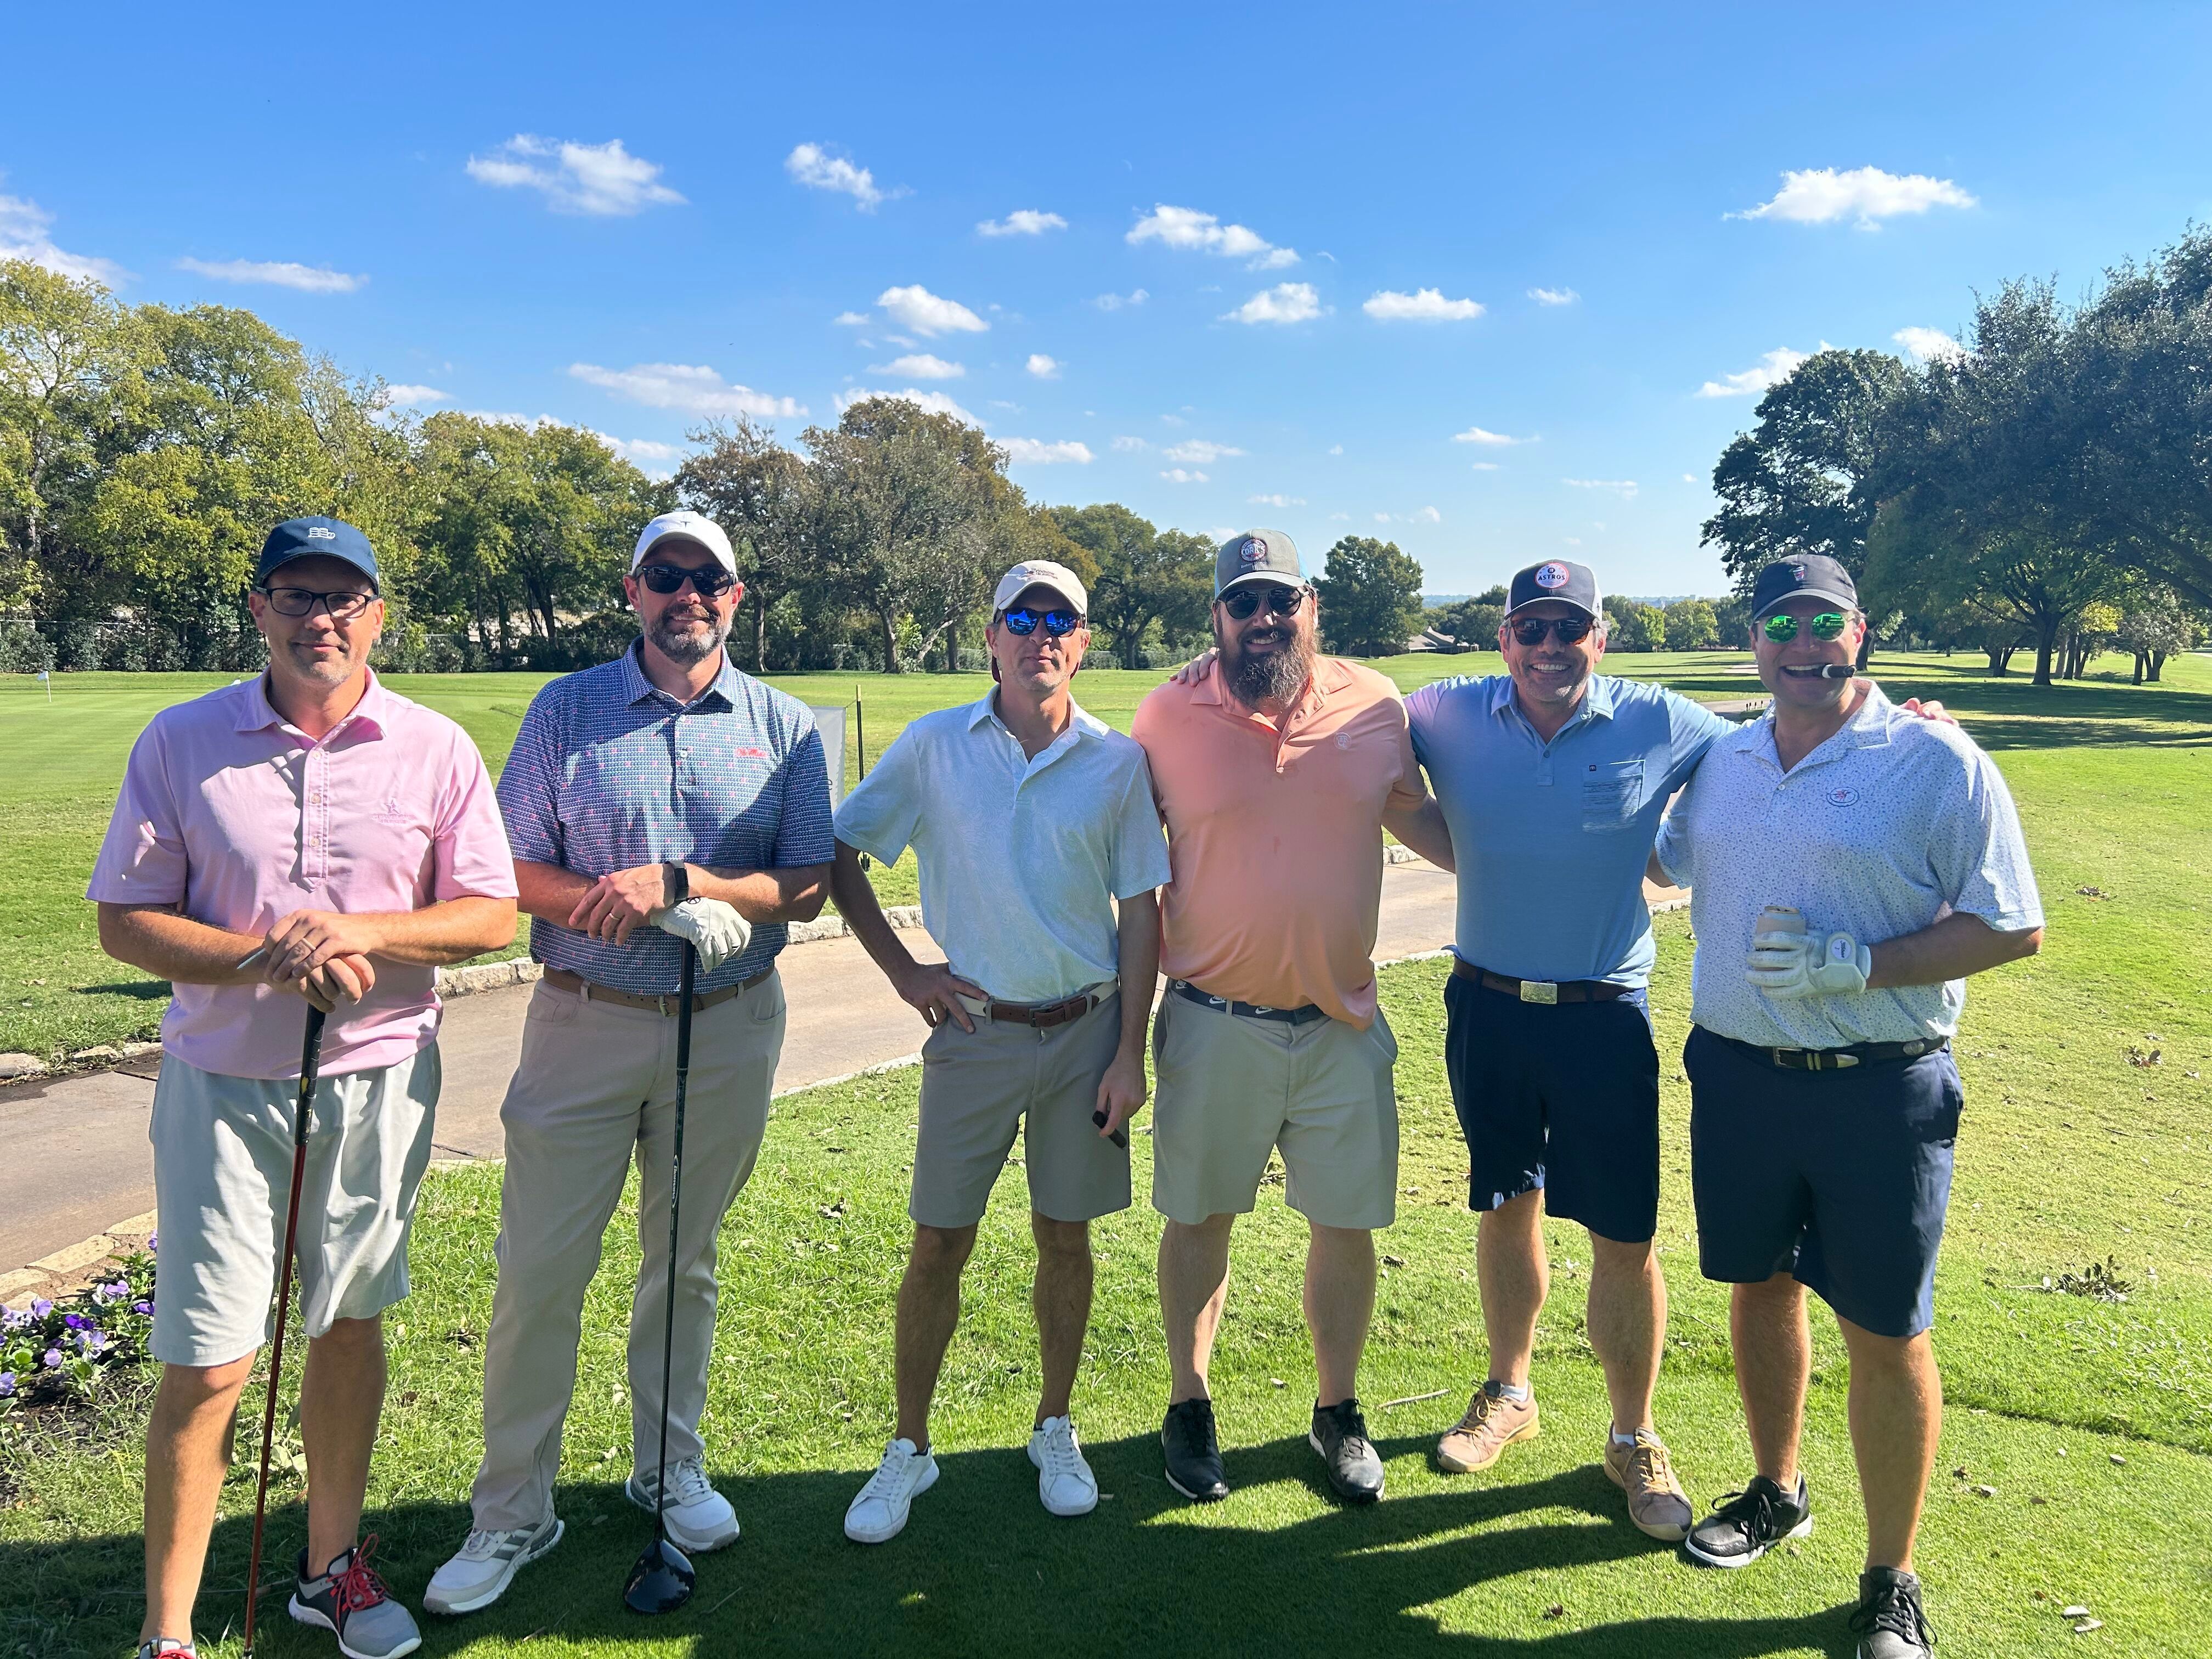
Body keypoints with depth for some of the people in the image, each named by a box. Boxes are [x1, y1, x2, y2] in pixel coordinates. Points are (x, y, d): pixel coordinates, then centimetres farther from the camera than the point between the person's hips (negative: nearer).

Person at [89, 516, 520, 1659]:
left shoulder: (435, 748, -2)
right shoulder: (181, 741, -2)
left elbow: (493, 914, -1)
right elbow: (124, 921, -2)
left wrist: (361, 931, -18)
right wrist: (265, 958, -18)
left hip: (382, 1080, 1)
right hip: (224, 1083, -1)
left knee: (351, 1327, 15)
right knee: (205, 1366, 1)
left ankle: (332, 1564, 34)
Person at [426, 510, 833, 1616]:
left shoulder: (784, 727, 2)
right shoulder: (566, 710, 2)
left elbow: (808, 889, -4)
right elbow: (511, 870, -1)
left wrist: (675, 880, -16)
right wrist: (607, 902, -19)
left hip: (729, 1027, 1)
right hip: (584, 1020, -1)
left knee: (685, 1259, 15)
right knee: (539, 1268, 1)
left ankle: (670, 1469, 34)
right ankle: (513, 1513, 19)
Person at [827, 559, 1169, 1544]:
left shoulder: (1117, 761, -1)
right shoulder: (935, 745, -1)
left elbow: (1141, 914, 1)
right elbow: (839, 851, 6)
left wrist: (1129, 1055, -2)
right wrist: (902, 971, 0)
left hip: (1086, 1030, 1)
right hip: (975, 1029, 0)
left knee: (1064, 1235, 12)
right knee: (939, 1244, 6)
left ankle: (1056, 1431, 31)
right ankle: (908, 1449, 23)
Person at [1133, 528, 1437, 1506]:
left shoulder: (1375, 707, -1)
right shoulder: (1168, 715, -5)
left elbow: (1419, 817, 16)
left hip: (1344, 1023, 2)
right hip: (1213, 1022, -1)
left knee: (1347, 1225, 11)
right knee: (1199, 1218, 12)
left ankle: (1338, 1413, 33)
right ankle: (1189, 1406, 33)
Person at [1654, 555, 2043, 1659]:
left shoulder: (1938, 765, -10)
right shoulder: (1723, 761, 8)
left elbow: (2012, 928, -12)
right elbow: (1668, 862, 27)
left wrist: (1855, 965, -21)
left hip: (1880, 1088, -5)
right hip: (1737, 1072, 5)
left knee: (1884, 1334, 5)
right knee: (1758, 1286, 18)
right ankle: (1776, 1493, 40)